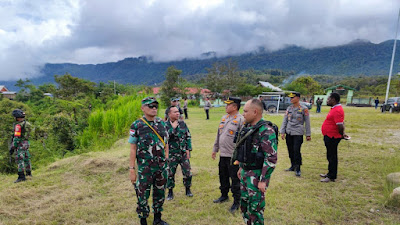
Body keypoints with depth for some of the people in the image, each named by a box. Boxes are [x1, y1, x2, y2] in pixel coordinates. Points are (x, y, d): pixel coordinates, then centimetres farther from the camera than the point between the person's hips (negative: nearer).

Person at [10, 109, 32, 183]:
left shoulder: (18, 125, -16)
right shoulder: (27, 124, 10)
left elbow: (16, 137, -20)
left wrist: (12, 147, -16)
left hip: (20, 144, -9)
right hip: (26, 143, 9)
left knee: (20, 160, -8)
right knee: (26, 158, 18)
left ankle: (21, 176, -10)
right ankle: (29, 173, 29)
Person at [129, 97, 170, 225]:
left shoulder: (162, 123, 5)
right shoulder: (136, 126, -8)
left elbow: (165, 144, 10)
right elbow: (133, 149, -6)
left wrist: (166, 163, 8)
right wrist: (132, 170, -9)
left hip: (162, 167, 4)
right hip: (145, 169, -4)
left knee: (160, 194, 16)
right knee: (143, 196, 6)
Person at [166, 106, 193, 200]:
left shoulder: (182, 123, 4)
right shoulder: (165, 125, -6)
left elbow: (188, 136, 8)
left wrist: (188, 149, 0)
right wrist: (173, 128, -21)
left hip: (183, 153, 3)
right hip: (172, 154, -2)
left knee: (187, 172, 7)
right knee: (170, 173, 7)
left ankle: (188, 189, 27)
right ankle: (170, 192, 25)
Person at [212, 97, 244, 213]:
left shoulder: (240, 119, -13)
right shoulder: (224, 118, 12)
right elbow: (219, 135, 19)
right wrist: (215, 149, 20)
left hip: (233, 156, -8)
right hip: (222, 154, 8)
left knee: (235, 180, 4)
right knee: (223, 176, 21)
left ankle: (237, 202, 19)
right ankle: (224, 195, 40)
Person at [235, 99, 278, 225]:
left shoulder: (266, 132, -20)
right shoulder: (247, 128, 6)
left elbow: (271, 158, -22)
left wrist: (263, 180, -21)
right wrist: (241, 168, 20)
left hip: (257, 175, -8)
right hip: (245, 173, 8)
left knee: (255, 208, 4)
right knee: (244, 204, 19)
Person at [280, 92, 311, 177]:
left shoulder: (304, 109, -3)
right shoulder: (289, 108, 8)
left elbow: (307, 122, 0)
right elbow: (284, 121, 10)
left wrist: (308, 134, 0)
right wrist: (282, 132, 5)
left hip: (298, 133, -5)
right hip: (288, 132, 5)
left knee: (296, 151, -10)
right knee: (290, 150, 9)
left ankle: (298, 169, 2)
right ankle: (293, 166, 25)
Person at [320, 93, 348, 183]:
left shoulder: (337, 110, -22)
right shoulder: (335, 109, 12)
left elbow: (340, 125, -26)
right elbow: (341, 124, 20)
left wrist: (341, 134, -11)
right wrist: (342, 133, 15)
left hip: (332, 138, -10)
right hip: (329, 136, 10)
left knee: (332, 157, 0)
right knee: (330, 156, 19)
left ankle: (332, 177, 10)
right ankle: (330, 173, 33)